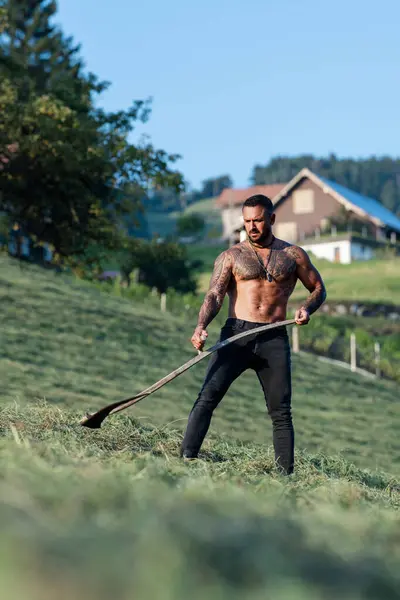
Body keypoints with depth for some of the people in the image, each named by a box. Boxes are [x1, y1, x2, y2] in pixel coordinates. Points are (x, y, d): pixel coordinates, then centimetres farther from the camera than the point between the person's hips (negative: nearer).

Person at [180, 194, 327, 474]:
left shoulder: (293, 255, 12)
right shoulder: (231, 256, 8)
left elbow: (318, 288, 19)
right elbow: (214, 295, -3)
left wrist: (307, 308, -4)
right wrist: (201, 327, -22)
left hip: (274, 339, 1)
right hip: (236, 335, -1)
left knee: (281, 411, 0)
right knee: (207, 397, -14)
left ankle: (286, 475, 5)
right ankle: (186, 459, -14)